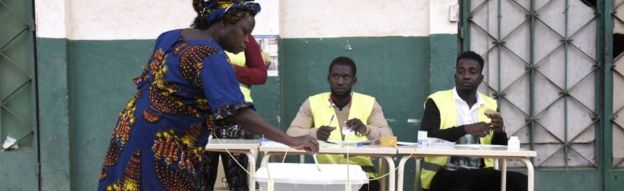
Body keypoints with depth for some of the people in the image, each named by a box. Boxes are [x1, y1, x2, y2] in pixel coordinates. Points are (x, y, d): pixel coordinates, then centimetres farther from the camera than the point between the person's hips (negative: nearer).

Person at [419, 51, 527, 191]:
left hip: (479, 173, 4)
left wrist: (500, 131, -12)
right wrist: (466, 129, -24)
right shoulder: (437, 101, 1)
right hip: (444, 173, -4)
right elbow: (427, 138, -15)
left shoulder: (490, 105, 13)